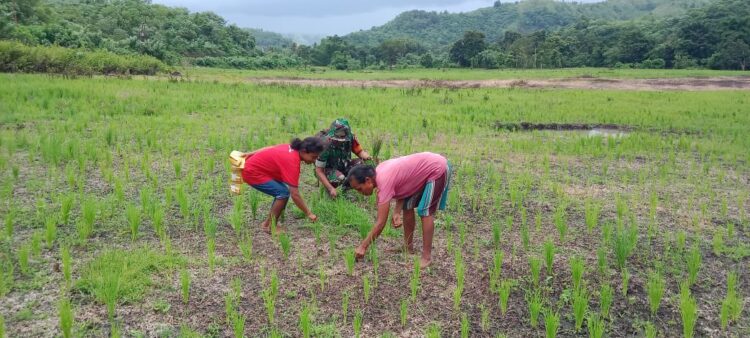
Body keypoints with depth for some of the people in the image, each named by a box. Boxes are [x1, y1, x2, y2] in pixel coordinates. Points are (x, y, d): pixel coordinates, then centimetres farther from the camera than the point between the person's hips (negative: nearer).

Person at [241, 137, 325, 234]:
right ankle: (270, 226, -4)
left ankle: (268, 223, 17)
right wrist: (309, 213, -19)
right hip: (252, 173, -10)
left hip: (253, 165, 10)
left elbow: (270, 148, 11)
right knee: (284, 193, -16)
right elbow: (295, 195, -27)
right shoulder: (292, 161, -28)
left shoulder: (291, 148, -3)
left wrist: (251, 154, 23)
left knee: (281, 191, 8)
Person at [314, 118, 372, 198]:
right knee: (339, 178, -36)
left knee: (363, 163, -20)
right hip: (328, 170, -4)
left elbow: (360, 151, -2)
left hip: (344, 166, 5)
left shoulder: (350, 138, -19)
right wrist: (330, 188, -29)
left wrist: (366, 156, -27)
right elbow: (319, 171, -23)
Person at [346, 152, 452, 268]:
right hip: (425, 171, 10)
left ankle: (426, 257, -8)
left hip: (438, 169, -10)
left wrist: (363, 247, -22)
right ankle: (408, 247, 22)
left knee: (425, 211, -13)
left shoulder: (384, 181, -30)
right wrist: (397, 212, -12)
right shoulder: (379, 173, -5)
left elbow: (380, 223, -28)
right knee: (407, 207, 11)